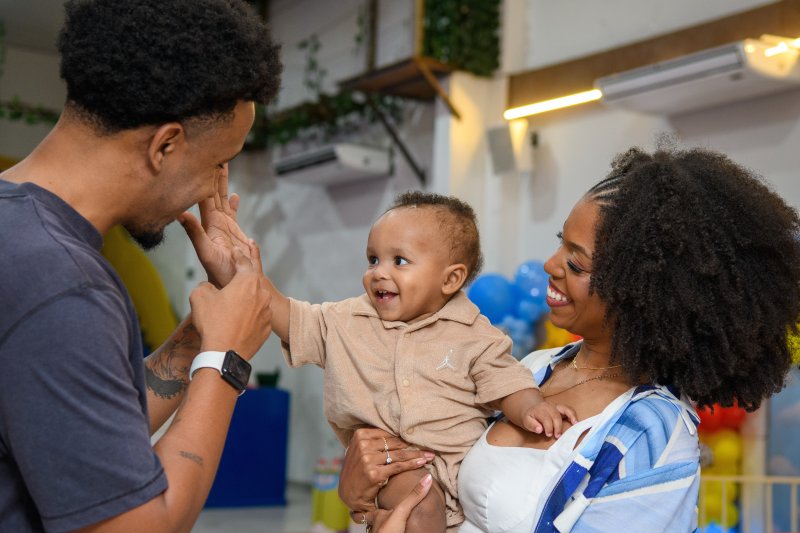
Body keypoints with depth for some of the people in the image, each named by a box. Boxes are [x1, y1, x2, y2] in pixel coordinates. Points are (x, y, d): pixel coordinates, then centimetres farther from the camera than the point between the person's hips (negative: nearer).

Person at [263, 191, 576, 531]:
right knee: (420, 505, -30)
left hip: (466, 459, 2)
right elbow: (289, 318, 8)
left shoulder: (473, 335, 2)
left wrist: (530, 409, -20)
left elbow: (506, 386, 2)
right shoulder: (345, 322, 7)